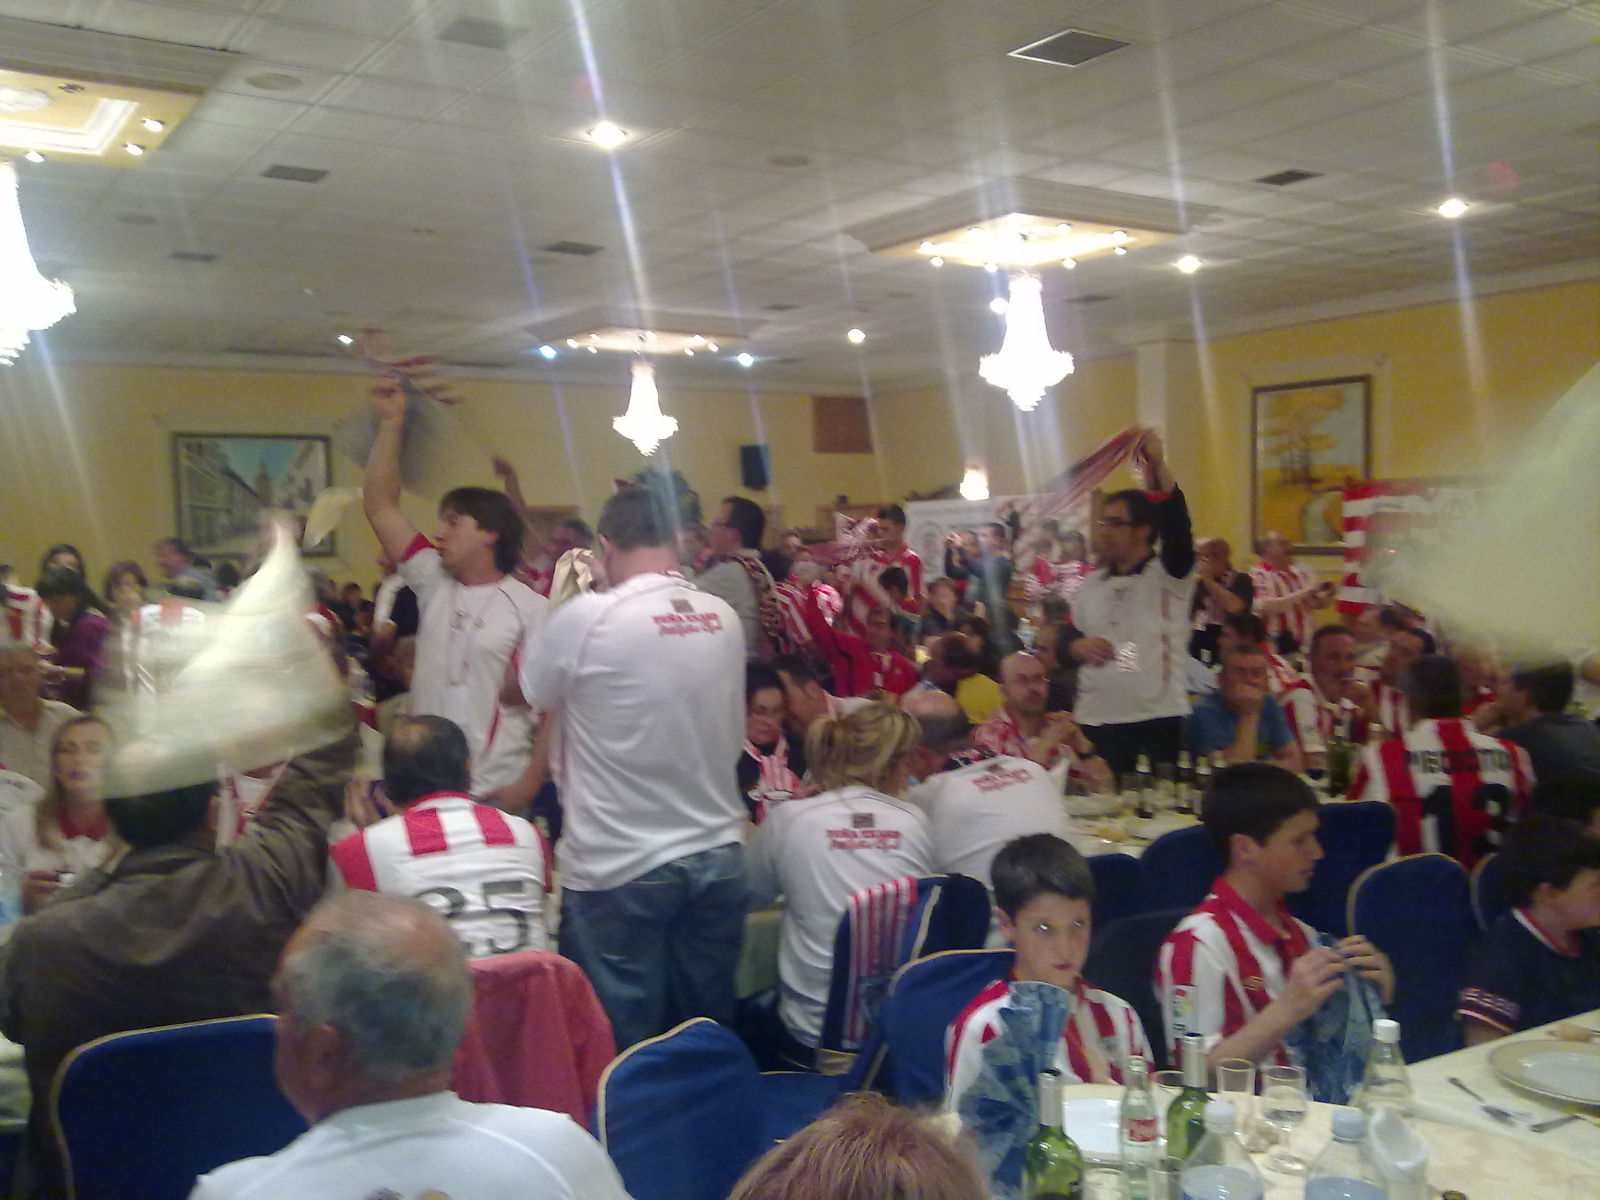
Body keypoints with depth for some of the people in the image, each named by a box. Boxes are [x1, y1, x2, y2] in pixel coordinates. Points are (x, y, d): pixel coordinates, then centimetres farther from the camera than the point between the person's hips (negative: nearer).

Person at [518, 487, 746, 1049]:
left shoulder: (585, 618, -14)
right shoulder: (724, 618, 1)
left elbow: (519, 691, 3)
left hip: (619, 870, -4)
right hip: (718, 855, 5)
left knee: (623, 1049, 9)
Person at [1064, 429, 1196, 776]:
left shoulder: (1169, 575, -1)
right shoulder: (1091, 585, 16)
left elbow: (1178, 530, -20)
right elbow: (1066, 640, 20)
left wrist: (1159, 467, -28)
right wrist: (1079, 647, -5)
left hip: (1156, 721, -5)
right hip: (1095, 721, 5)